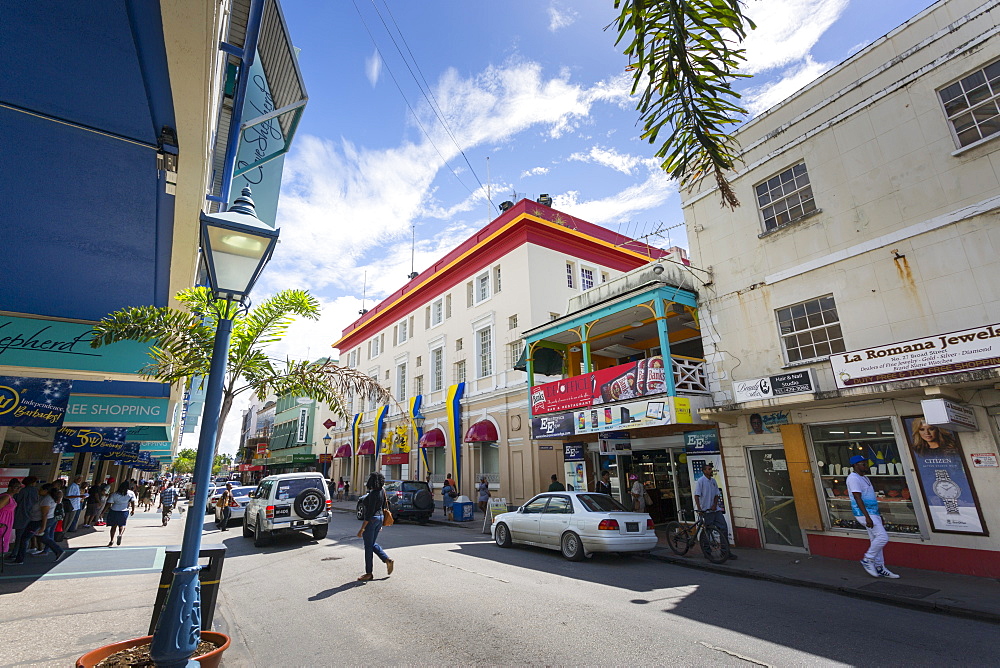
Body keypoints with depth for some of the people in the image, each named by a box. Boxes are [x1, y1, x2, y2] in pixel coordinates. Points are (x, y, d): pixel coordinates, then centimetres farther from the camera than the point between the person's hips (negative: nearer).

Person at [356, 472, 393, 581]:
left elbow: (370, 512, -22)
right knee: (372, 544, 21)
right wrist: (381, 524, 23)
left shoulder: (373, 494, -21)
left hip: (371, 520, -9)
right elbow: (385, 507, 13)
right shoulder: (382, 491, 5)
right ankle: (388, 560, 15)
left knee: (368, 546, 4)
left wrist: (362, 528, -18)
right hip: (379, 518, 9)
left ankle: (368, 573, 15)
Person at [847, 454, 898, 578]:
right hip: (864, 514, -10)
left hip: (873, 513, 10)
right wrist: (867, 517, -25)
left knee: (876, 540, 11)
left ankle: (880, 568, 17)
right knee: (882, 537, -14)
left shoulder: (864, 478, 18)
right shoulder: (853, 478, -14)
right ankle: (867, 560, -2)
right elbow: (858, 498, -21)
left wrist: (878, 516, 23)